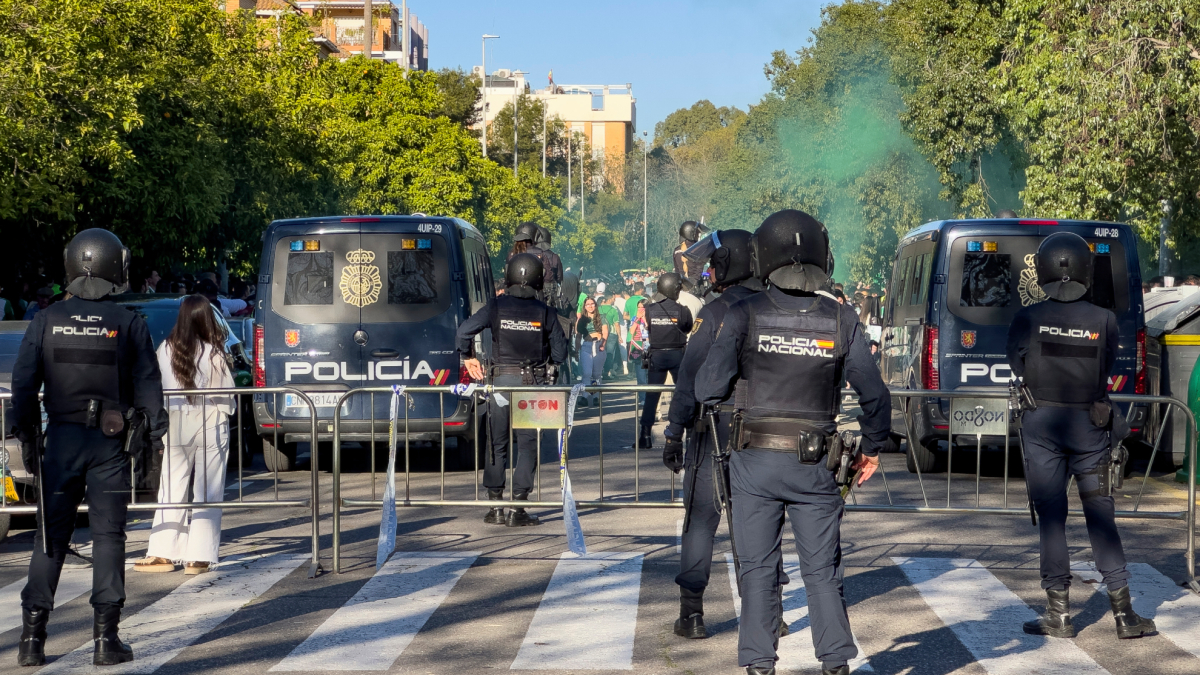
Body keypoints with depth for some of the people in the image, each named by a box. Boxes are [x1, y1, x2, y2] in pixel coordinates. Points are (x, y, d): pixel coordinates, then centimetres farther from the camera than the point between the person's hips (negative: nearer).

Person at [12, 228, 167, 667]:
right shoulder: (129, 324, -4)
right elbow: (147, 387, -3)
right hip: (110, 443, -1)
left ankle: (32, 636, 6)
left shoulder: (46, 321, 1)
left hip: (62, 438, 2)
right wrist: (154, 439, 3)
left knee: (50, 537, 8)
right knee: (108, 536, 3)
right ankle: (106, 638, 1)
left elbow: (23, 384, 2)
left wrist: (27, 438, 9)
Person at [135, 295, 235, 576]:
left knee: (171, 490, 10)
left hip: (176, 423, 3)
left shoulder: (166, 349, -3)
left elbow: (161, 385, 3)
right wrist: (226, 409, 16)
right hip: (210, 424, -3)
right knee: (207, 492, 3)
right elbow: (227, 392, -3)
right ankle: (198, 558, 1)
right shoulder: (213, 352, -11)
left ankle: (162, 553, 8)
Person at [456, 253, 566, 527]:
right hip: (533, 383, -1)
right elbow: (560, 351, 0)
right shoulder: (544, 312, -1)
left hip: (501, 380, 1)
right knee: (527, 445, 3)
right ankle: (517, 509, 0)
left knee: (497, 445, 9)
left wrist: (469, 357, 9)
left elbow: (463, 331, -8)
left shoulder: (497, 307, -2)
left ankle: (496, 507, 11)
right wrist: (548, 368, 20)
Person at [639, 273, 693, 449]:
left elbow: (649, 327, 6)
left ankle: (645, 435, 3)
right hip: (677, 355, -1)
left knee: (651, 395, 6)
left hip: (656, 356, 1)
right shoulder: (682, 310, -10)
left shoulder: (649, 310, -6)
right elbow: (688, 329, 4)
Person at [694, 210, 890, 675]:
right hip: (815, 464, 1)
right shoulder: (841, 320, -3)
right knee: (822, 570, 11)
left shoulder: (745, 315, -9)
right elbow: (874, 395, 0)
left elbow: (708, 390, -11)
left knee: (758, 568, 9)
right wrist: (873, 448, 15)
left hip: (755, 461, -1)